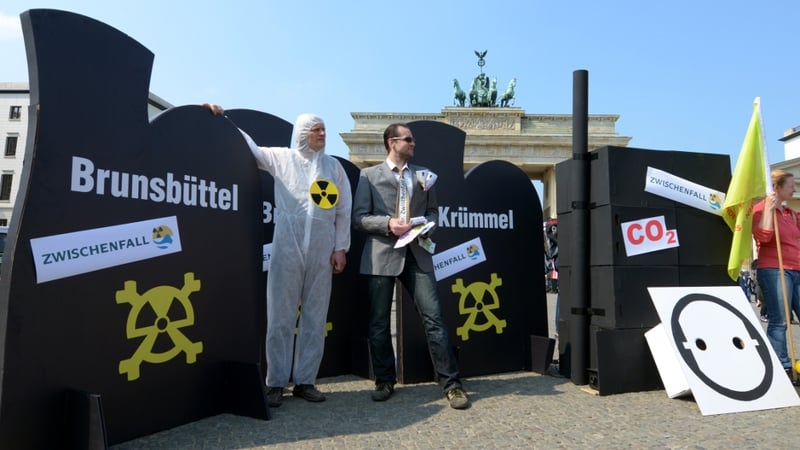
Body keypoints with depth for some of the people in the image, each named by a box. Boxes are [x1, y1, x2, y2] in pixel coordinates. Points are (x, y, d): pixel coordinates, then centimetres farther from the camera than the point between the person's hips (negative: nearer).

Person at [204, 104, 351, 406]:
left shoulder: (334, 166, 10)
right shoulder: (281, 158, 6)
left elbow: (344, 211, 8)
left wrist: (340, 248, 3)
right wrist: (222, 119, 4)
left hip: (322, 253, 2)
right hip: (287, 250, -2)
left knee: (315, 319, 6)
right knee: (280, 318, 1)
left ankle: (305, 381, 17)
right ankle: (276, 383, 13)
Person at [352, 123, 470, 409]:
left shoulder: (423, 174, 16)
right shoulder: (369, 175, 6)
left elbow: (433, 210, 18)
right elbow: (359, 218, 0)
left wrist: (427, 226, -4)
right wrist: (388, 223, -16)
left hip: (417, 253, 2)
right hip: (382, 254, -1)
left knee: (433, 317, -4)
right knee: (379, 322, 6)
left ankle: (451, 384, 5)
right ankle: (385, 380, 24)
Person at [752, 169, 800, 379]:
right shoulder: (761, 209, -3)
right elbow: (763, 236, -18)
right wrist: (769, 208, -15)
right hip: (773, 270, -7)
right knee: (779, 321, -7)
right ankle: (782, 368, -2)